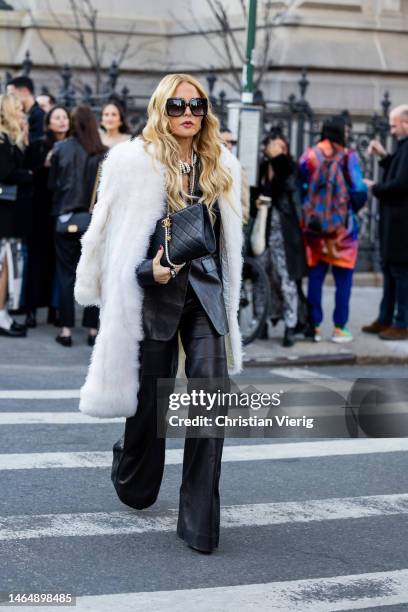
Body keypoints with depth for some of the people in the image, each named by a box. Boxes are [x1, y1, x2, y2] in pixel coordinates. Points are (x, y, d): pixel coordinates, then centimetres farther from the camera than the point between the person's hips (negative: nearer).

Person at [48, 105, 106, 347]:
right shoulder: (104, 153, -7)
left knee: (67, 273, 7)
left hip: (67, 218, 0)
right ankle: (93, 329, 9)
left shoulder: (61, 149, -6)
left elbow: (52, 183, 2)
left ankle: (67, 329, 5)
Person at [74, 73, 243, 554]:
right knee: (150, 400, 7)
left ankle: (199, 521, -5)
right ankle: (134, 486, 37)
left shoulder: (220, 167, 8)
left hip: (206, 295, 3)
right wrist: (149, 270, -10)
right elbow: (109, 235, -2)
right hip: (155, 294, -3)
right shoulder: (135, 163, -6)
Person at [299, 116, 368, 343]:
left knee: (315, 277, 8)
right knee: (343, 278, 5)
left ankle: (314, 327, 9)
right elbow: (358, 190, -11)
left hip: (313, 224, 3)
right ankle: (339, 328, 3)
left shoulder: (308, 156, 1)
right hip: (342, 224, -3)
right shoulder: (347, 156, -8)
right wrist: (353, 209, 8)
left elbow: (300, 188, 2)